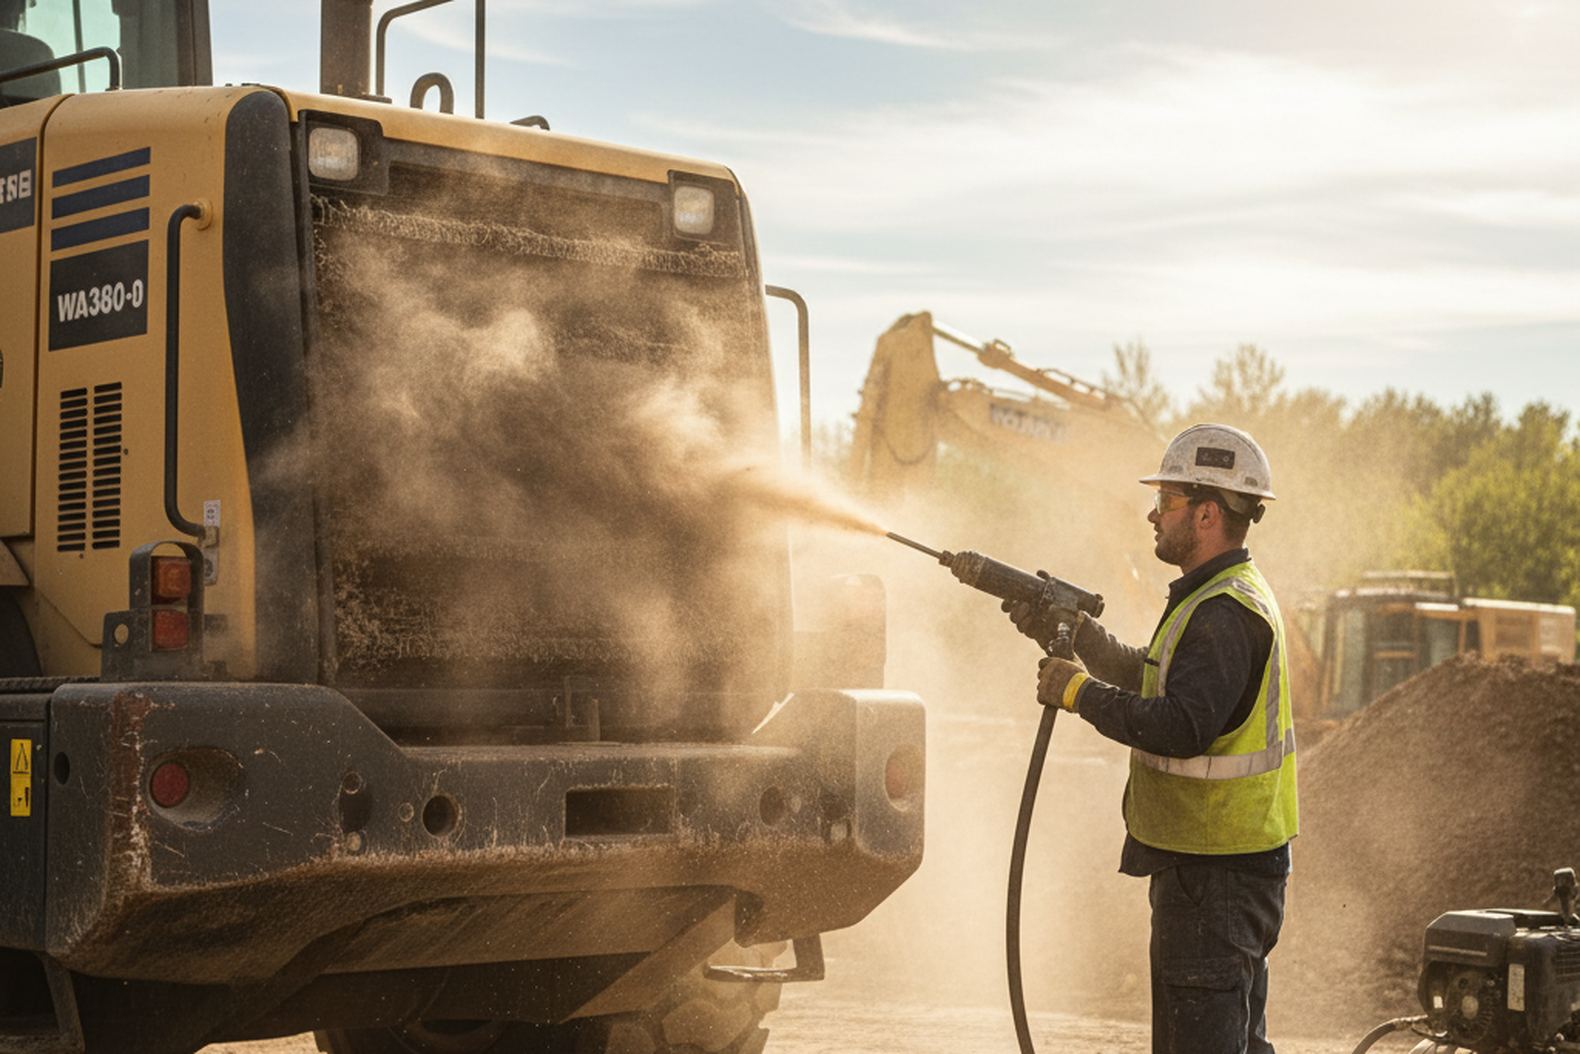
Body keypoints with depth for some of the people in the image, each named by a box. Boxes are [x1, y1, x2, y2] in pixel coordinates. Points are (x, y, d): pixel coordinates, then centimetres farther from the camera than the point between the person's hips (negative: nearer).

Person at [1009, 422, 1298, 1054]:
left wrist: (1079, 691, -21)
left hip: (1216, 871, -11)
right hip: (1226, 860, 11)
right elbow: (1151, 680, 23)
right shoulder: (1225, 598, 15)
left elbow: (1182, 727, -29)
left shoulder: (1223, 613, -20)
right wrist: (1073, 630, 14)